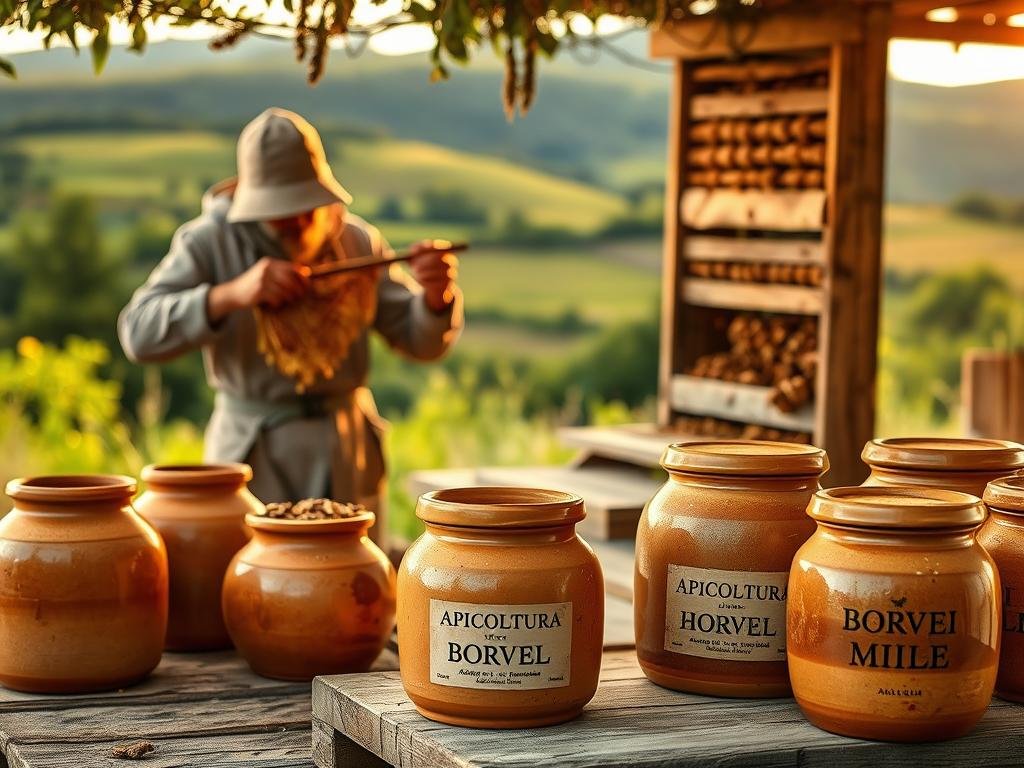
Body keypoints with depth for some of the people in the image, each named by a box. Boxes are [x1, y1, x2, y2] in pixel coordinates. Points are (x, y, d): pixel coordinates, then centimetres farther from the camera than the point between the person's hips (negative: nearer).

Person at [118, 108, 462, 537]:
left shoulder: (355, 240, 3)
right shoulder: (209, 242, -7)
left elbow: (420, 340, 5)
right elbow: (139, 333, -19)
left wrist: (435, 295, -18)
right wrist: (232, 294, -32)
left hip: (347, 456, 3)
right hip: (254, 457, -3)